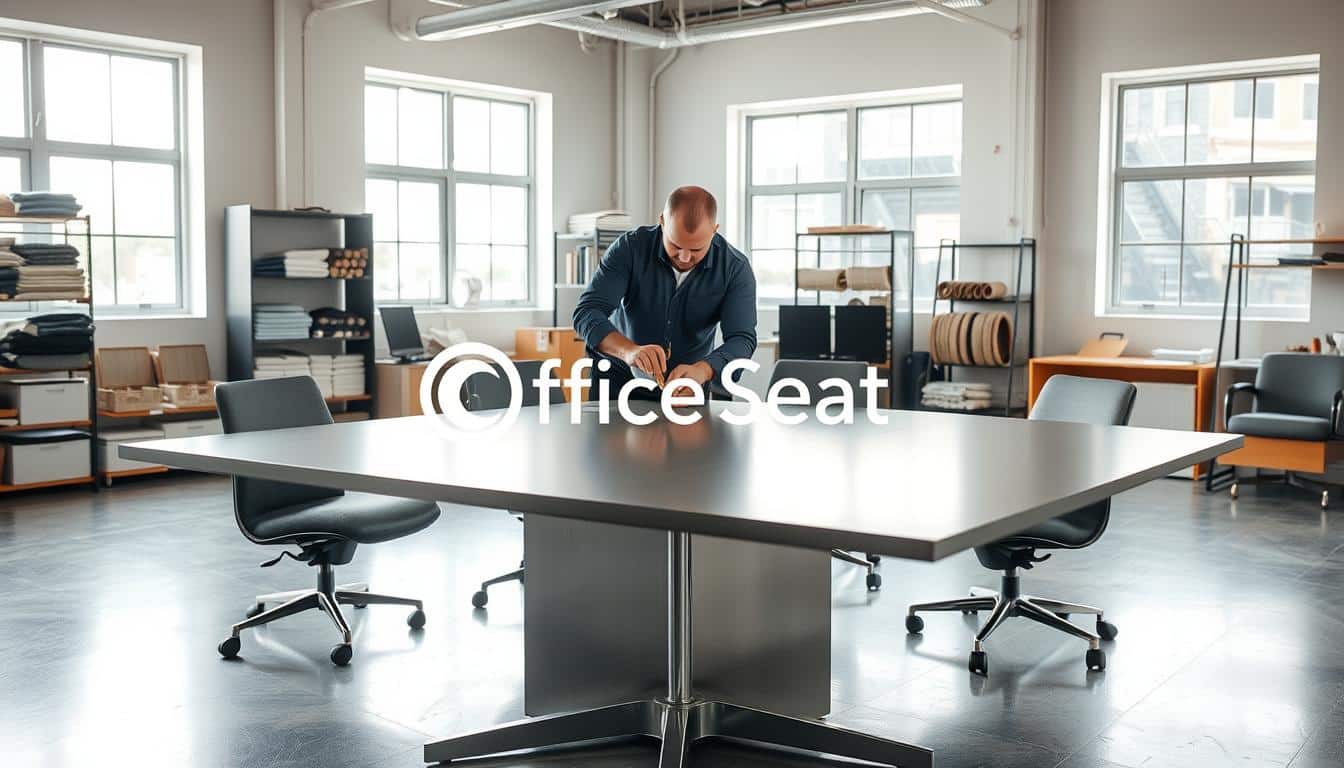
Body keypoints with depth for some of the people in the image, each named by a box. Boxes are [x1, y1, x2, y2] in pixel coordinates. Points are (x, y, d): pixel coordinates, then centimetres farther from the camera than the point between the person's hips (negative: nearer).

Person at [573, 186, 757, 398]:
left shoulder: (735, 269, -12)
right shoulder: (631, 248, -14)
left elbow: (742, 339, -20)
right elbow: (587, 312, -21)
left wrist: (701, 371, -42)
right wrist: (629, 351, -41)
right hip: (618, 380, -1)